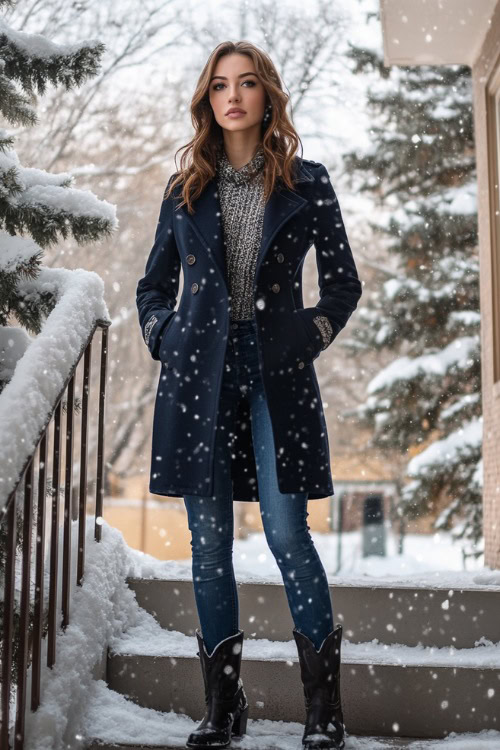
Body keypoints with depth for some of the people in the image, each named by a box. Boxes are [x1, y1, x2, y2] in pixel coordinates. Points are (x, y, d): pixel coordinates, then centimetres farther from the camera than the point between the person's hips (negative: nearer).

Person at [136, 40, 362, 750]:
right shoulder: (186, 189, 12)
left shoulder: (306, 183, 6)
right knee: (209, 538, 4)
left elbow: (344, 283, 10)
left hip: (275, 372, -2)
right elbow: (154, 284, 20)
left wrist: (310, 335, -4)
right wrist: (164, 338, 3)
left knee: (286, 531, -8)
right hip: (200, 372, 3)